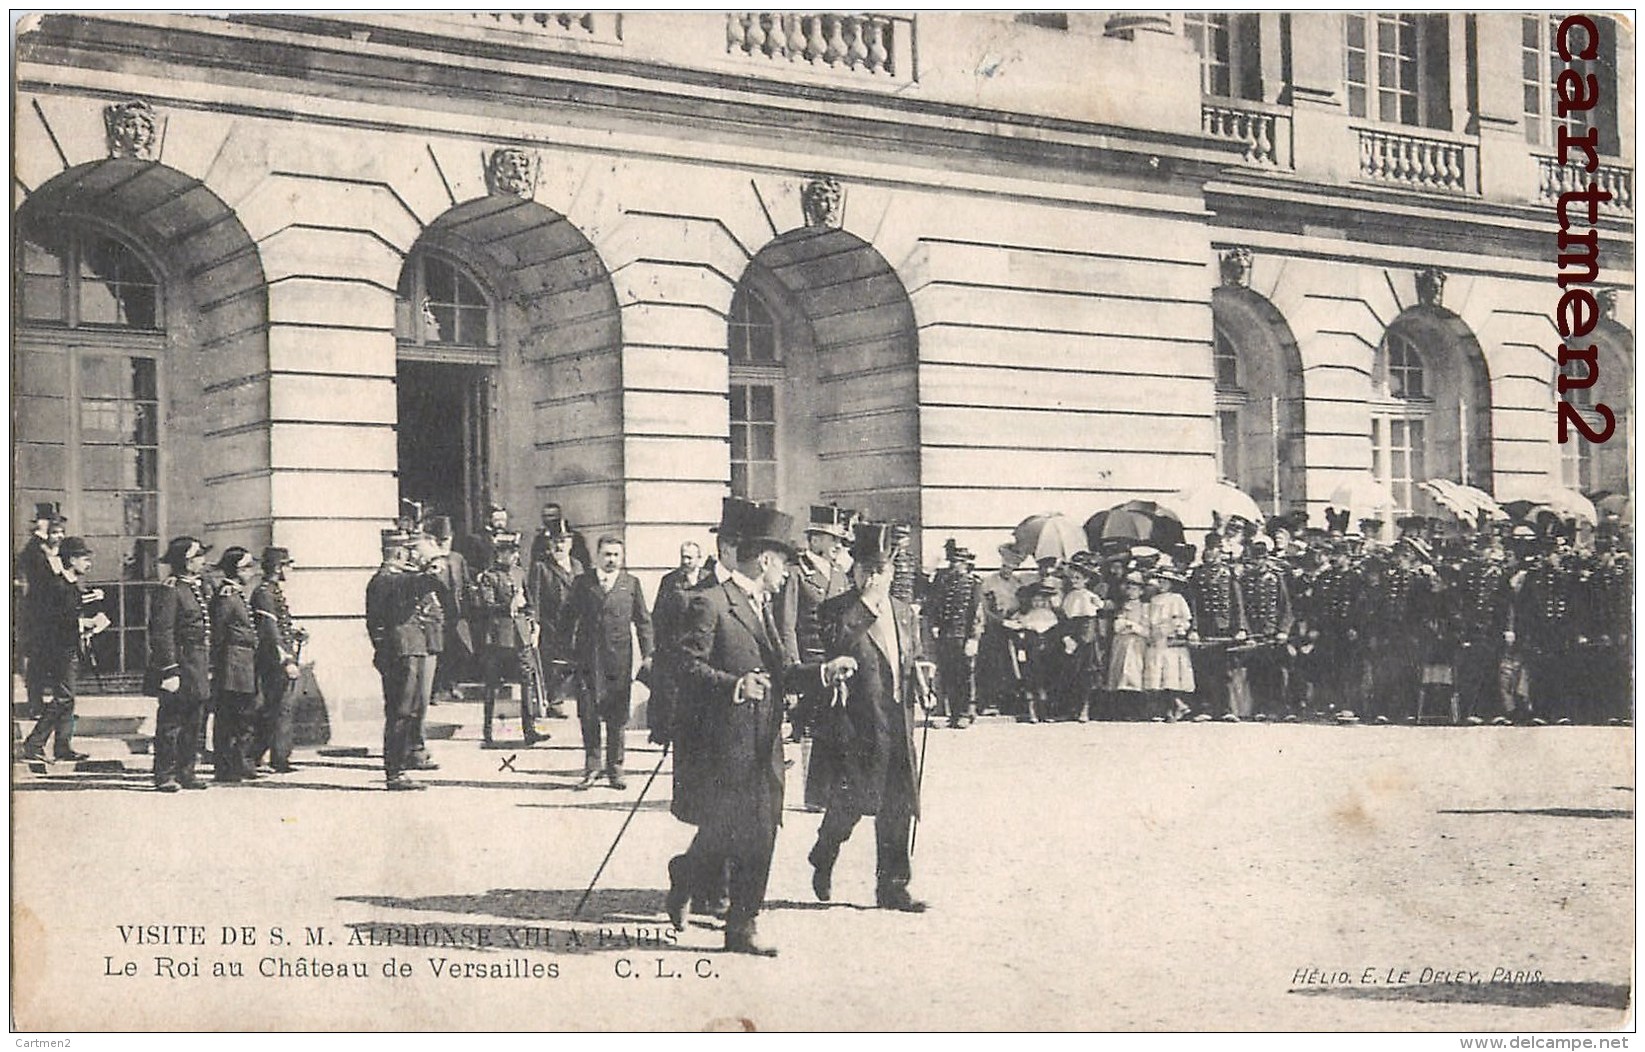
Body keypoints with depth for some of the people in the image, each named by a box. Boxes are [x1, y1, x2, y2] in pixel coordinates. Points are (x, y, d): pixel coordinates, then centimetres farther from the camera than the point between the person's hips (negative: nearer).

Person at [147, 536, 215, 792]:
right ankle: (165, 775, 2)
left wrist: (208, 667, 18)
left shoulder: (201, 588, 15)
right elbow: (161, 633, -17)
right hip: (180, 663, -9)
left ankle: (186, 773, 18)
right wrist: (170, 671, -20)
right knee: (170, 722, -3)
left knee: (195, 722, 11)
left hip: (199, 665, 9)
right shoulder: (170, 590, -13)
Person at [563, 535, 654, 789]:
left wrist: (647, 655, 4)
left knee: (617, 717, 3)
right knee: (588, 715, -1)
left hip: (619, 659, 0)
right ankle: (592, 766, 9)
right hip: (588, 659, 0)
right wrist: (570, 651, 2)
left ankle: (615, 768, 12)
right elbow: (569, 616, 10)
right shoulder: (583, 583, 7)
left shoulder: (631, 584, 8)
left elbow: (643, 621, 9)